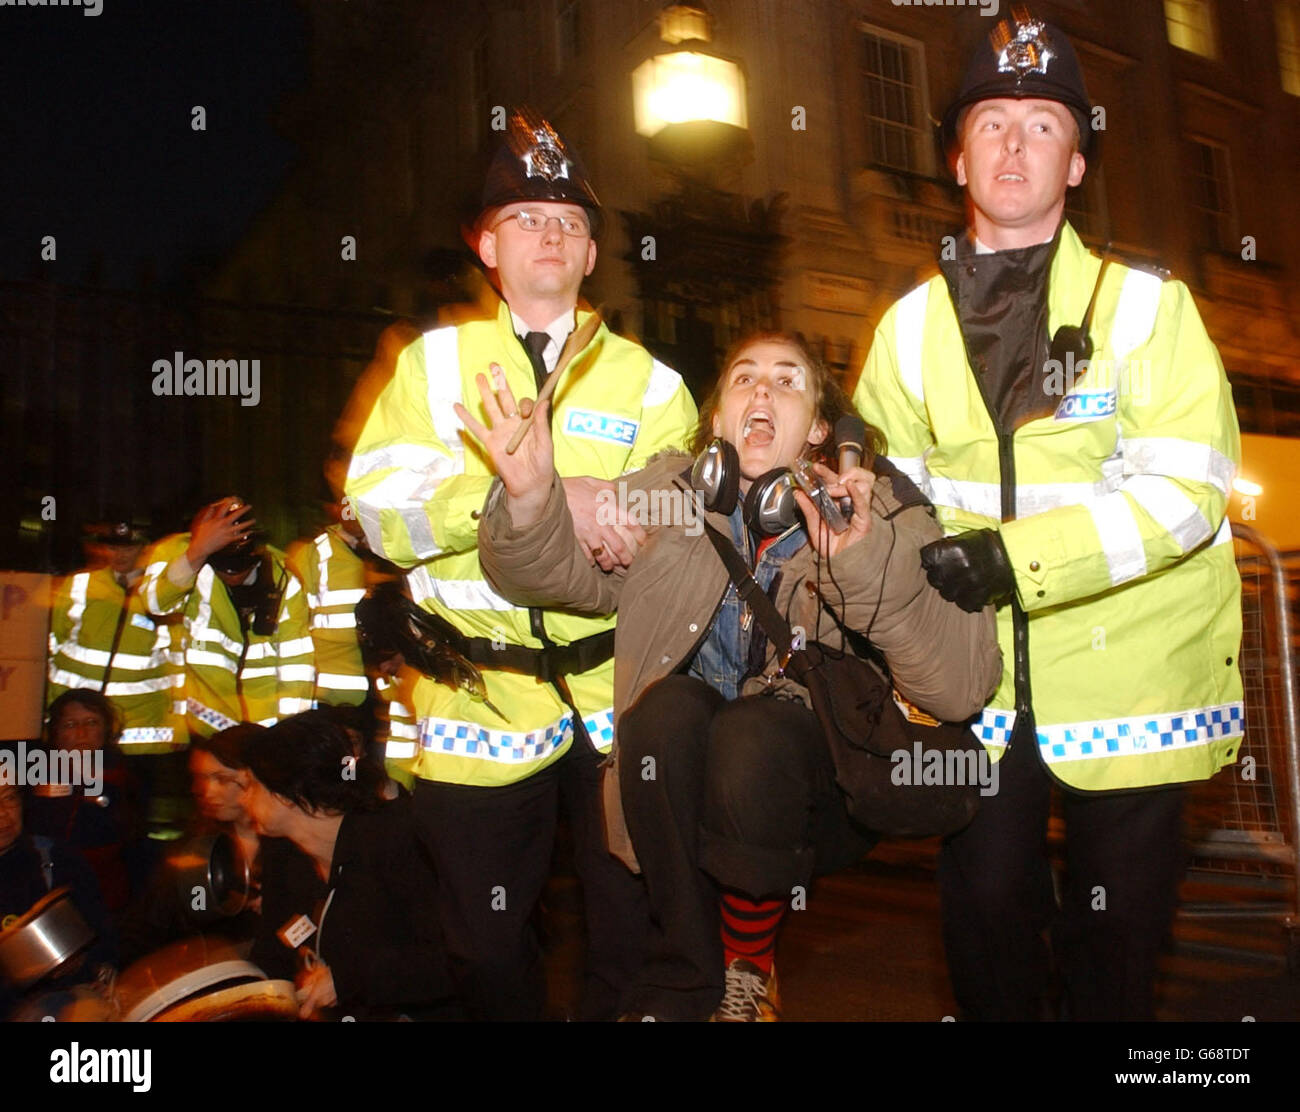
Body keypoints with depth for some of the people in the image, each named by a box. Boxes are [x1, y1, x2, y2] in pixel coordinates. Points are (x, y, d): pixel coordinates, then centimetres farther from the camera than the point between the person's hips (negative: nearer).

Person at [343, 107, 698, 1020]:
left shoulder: (646, 381, 10)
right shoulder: (433, 363, 8)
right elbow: (380, 508, -7)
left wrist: (614, 516, -24)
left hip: (617, 694, 1)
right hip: (481, 700, 0)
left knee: (635, 936, 10)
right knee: (489, 945, 13)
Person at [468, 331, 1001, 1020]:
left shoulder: (879, 515, -7)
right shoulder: (667, 494, 1)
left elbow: (961, 689, -20)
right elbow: (568, 571, -14)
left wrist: (864, 557, -33)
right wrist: (531, 499, -35)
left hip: (804, 783, -1)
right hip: (675, 788, 2)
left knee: (750, 732, -31)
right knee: (667, 704, -28)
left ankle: (749, 970, -2)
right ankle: (685, 981, -8)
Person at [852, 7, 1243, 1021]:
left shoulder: (1145, 305, -4)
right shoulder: (914, 325, 5)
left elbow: (1185, 488, -14)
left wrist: (1014, 557, -22)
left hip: (1128, 666, -2)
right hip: (978, 672, 2)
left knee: (1114, 941, 12)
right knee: (985, 917, 11)